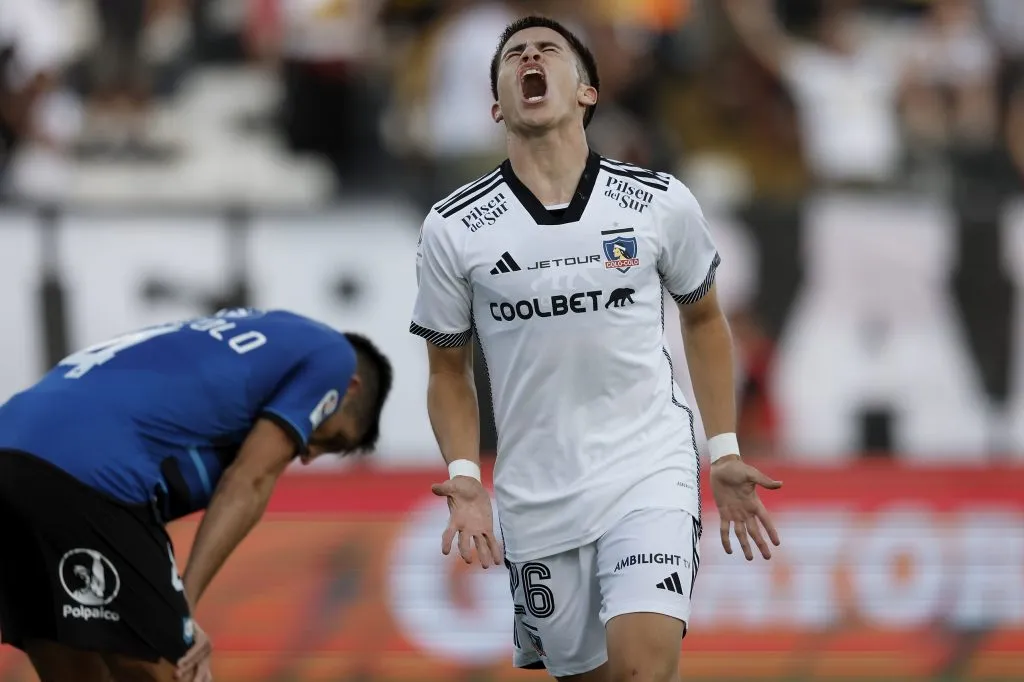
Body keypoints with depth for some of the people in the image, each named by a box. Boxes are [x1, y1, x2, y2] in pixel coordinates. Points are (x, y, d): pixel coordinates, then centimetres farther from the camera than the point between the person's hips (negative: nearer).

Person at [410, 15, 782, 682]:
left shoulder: (662, 203, -3)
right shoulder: (453, 229, -3)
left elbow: (703, 318, 14)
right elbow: (449, 368, 9)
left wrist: (724, 453, 9)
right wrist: (464, 477, -7)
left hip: (650, 472, -1)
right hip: (535, 497, 1)